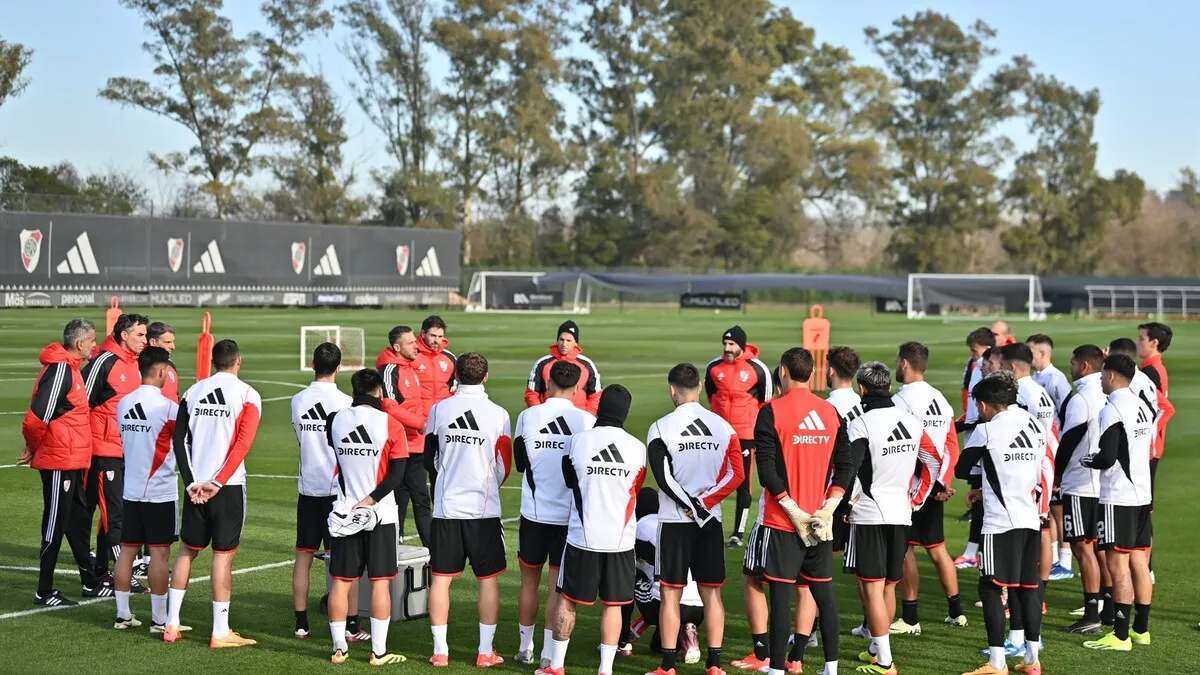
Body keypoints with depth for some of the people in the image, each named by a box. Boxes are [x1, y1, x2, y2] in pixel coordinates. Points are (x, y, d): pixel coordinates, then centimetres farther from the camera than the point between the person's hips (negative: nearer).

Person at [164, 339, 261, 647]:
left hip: (195, 485, 4)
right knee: (223, 554, 1)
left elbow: (179, 440, 2)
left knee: (187, 549, 15)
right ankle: (220, 633, 3)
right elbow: (243, 444, -14)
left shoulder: (193, 392, 7)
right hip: (228, 486, -4)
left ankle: (171, 624, 16)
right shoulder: (247, 394, -5)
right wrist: (217, 483, -13)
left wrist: (191, 482, -2)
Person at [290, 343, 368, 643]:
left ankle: (301, 623, 13)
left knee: (303, 556, 10)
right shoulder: (345, 403, -11)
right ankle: (351, 626, 3)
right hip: (338, 489, -4)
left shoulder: (298, 401, 1)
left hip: (308, 488, 4)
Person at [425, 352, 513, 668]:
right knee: (488, 578, 8)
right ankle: (486, 651, 9)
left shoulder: (439, 410, -1)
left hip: (446, 507, 1)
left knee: (441, 577, 8)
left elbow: (429, 458, 9)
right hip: (484, 509, -1)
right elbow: (504, 467, 1)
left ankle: (440, 650, 10)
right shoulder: (498, 414, -6)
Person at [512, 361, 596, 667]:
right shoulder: (587, 421, -10)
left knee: (529, 581, 15)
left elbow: (520, 462, 8)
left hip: (534, 513, 1)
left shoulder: (527, 416, -6)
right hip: (571, 515, -1)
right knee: (558, 585, 6)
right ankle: (548, 652, 7)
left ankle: (525, 647, 25)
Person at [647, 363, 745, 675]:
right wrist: (705, 502, -6)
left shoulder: (661, 428, -9)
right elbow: (736, 474, -4)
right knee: (712, 593, 9)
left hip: (675, 520, -3)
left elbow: (664, 478, -13)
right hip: (711, 520, 3)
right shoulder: (723, 426, 2)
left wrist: (694, 506, -8)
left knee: (671, 593, 3)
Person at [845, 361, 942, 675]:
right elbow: (934, 462, 14)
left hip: (869, 516, -6)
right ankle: (878, 648, 27)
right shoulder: (912, 422, 7)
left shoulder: (861, 426, -14)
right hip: (901, 515, 7)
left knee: (872, 588, -3)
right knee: (888, 586, 17)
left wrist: (846, 504, -5)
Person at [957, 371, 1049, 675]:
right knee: (1028, 587, 12)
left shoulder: (986, 430, -8)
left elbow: (961, 469, 1)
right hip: (1030, 518, 6)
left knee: (991, 588, -1)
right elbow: (1042, 472, 16)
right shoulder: (1035, 425, 9)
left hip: (1000, 521, -6)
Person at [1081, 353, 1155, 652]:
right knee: (1139, 562, 13)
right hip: (1142, 495, 9)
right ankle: (1141, 629, 19)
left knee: (1118, 564, -5)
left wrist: (1089, 461, -1)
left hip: (1118, 498, -9)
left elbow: (1107, 458, -22)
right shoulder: (1142, 407, 11)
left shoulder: (1112, 411, -16)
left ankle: (1120, 635, -4)